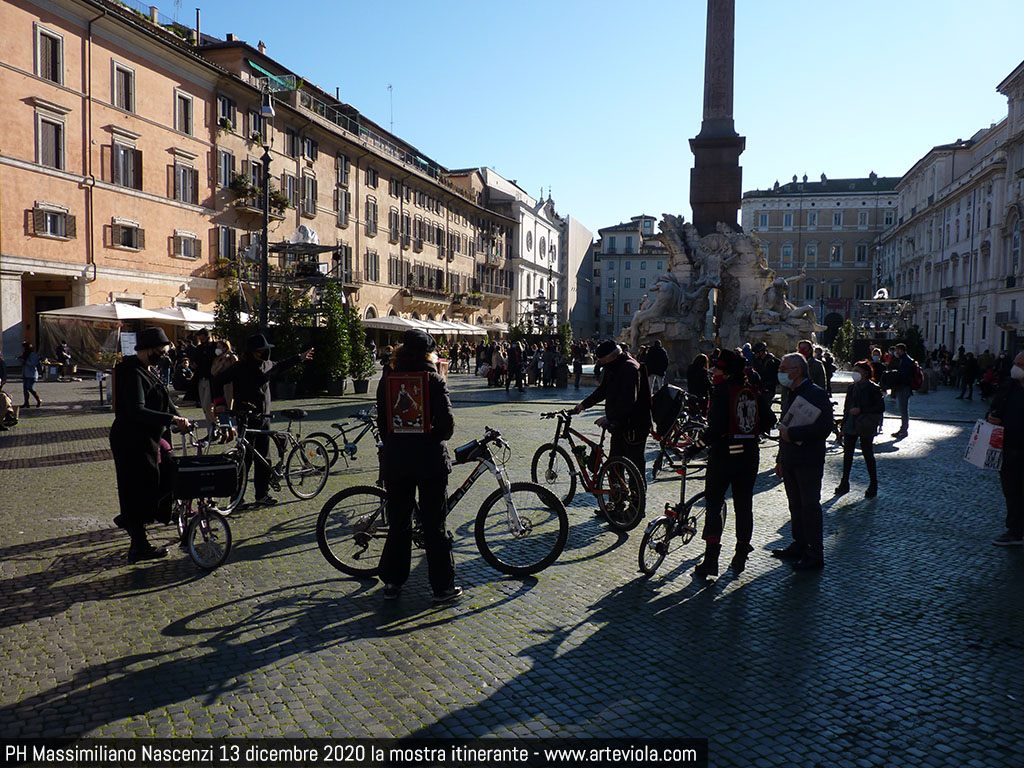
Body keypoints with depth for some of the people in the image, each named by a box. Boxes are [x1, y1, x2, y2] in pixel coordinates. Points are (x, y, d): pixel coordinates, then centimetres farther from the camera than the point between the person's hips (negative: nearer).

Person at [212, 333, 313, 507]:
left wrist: (300, 358, 39)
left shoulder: (267, 365, 10)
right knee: (245, 458, -6)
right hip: (246, 420, -6)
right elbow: (217, 382, -8)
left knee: (264, 459, 10)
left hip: (264, 418, 6)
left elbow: (280, 366, 32)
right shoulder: (240, 368, -9)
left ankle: (262, 494, 20)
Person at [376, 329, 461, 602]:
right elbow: (447, 421, -14)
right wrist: (437, 439, 6)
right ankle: (442, 586, 11)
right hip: (430, 459, -3)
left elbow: (382, 421, 6)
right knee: (435, 524, 5)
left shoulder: (387, 380, 2)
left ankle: (392, 583, 20)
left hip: (395, 460, 3)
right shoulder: (433, 379, -8)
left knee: (398, 523, 14)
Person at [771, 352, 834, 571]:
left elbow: (824, 428, -23)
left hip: (808, 462, -8)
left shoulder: (816, 394, -14)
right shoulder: (791, 395, 15)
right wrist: (780, 459, 19)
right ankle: (799, 546, 27)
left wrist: (792, 434, -23)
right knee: (796, 505, 15)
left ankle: (814, 556, 7)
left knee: (810, 506, -1)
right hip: (790, 461, 8)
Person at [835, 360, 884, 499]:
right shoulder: (852, 388, 9)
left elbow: (881, 407, -11)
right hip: (850, 427, 5)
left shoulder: (873, 388, -7)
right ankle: (844, 483, 19)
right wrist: (843, 425, 12)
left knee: (868, 455, 4)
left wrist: (861, 410, -19)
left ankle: (873, 486, 17)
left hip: (865, 428, -5)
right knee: (847, 454, 8)